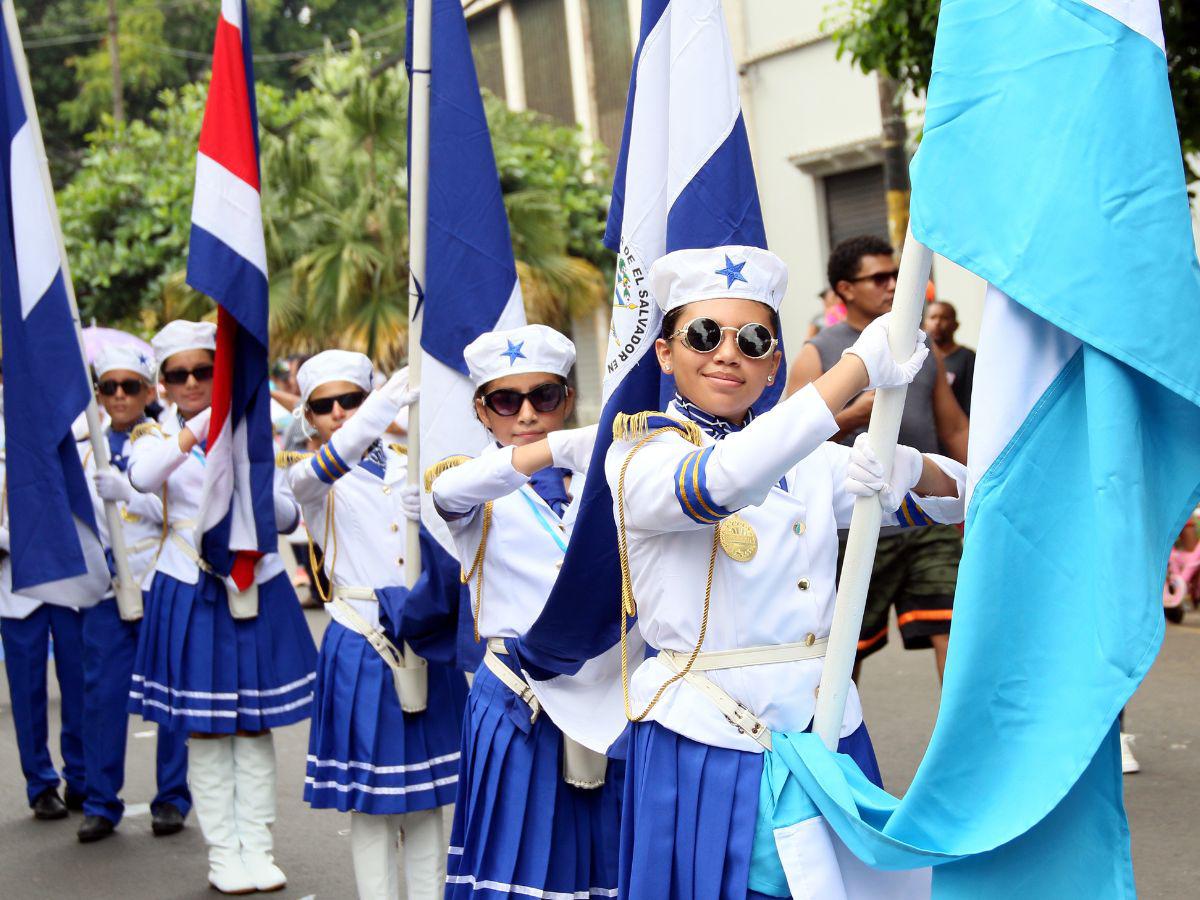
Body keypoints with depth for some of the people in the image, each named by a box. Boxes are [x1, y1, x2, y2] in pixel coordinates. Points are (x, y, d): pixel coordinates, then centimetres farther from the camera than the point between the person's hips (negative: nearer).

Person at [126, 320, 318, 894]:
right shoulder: (157, 438, 1)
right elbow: (143, 478, -25)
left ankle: (257, 849, 13)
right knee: (205, 731, 2)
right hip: (192, 596, -2)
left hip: (256, 593, 2)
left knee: (255, 728, 5)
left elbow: (288, 517, 1)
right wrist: (205, 422, -34)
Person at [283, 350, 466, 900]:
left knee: (425, 799, 11)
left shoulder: (408, 466, 9)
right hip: (360, 647, -4)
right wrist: (392, 398, -43)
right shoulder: (308, 476, -3)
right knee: (370, 801, 3)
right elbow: (333, 462, -27)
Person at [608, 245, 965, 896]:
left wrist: (904, 468, -14)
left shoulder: (809, 461, 10)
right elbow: (721, 480, -28)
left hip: (826, 730, 5)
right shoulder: (639, 457, -6)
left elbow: (953, 495, 11)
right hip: (706, 744, -5)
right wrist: (860, 366, -27)